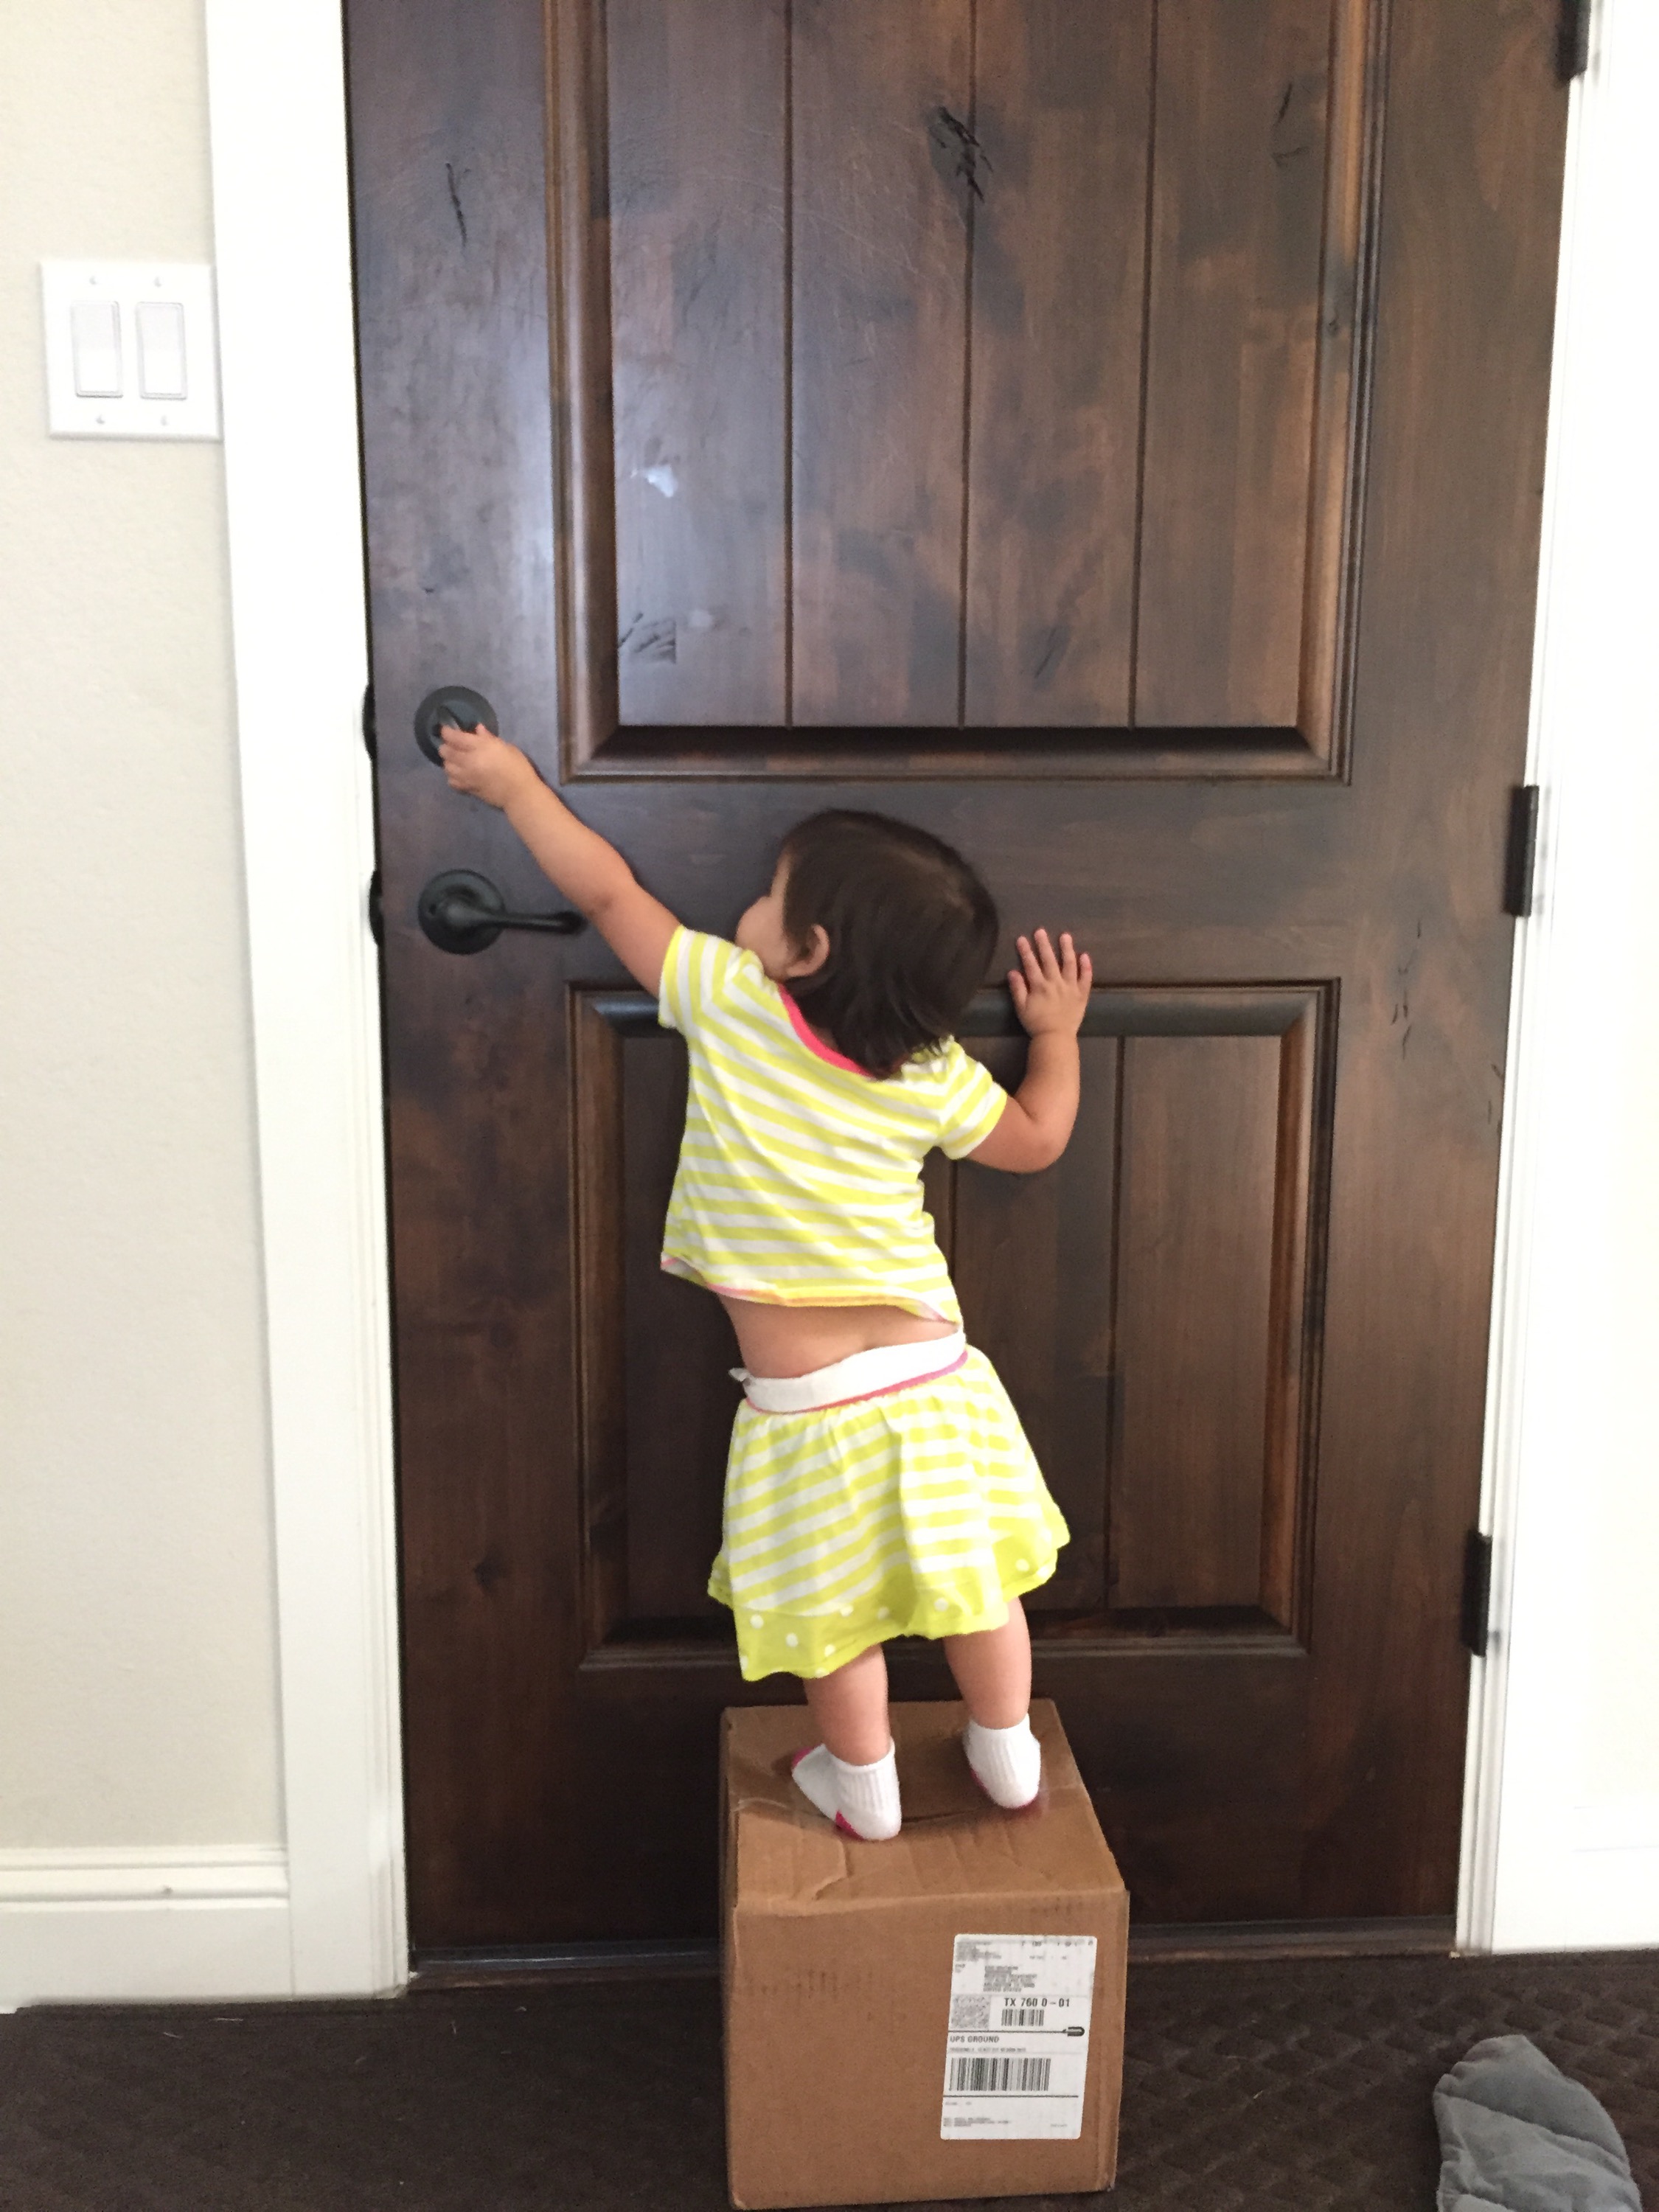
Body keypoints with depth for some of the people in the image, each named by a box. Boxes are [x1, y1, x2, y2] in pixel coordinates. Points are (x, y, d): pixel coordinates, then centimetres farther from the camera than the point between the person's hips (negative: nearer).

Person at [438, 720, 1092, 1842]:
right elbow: (1035, 1141, 11)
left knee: (834, 1613, 16)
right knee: (972, 1580, 20)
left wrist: (516, 784, 9)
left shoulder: (731, 1004, -13)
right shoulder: (933, 1075, -4)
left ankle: (864, 1789, 34)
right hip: (930, 1377, 3)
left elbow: (609, 890, -4)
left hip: (806, 1404, -3)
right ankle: (1010, 1759, 38)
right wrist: (1057, 1032, 24)